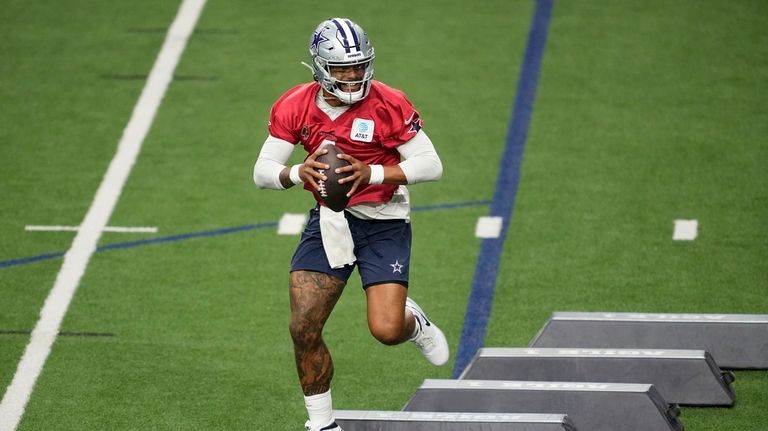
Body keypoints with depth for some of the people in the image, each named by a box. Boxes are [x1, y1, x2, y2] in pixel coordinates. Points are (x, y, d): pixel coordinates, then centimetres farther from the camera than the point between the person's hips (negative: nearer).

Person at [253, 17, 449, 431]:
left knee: (386, 329, -13)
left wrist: (372, 173, -27)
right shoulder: (295, 106, -7)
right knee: (303, 328, -6)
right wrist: (298, 173, -27)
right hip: (328, 220, 3)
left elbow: (431, 165, -14)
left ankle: (415, 322, 26)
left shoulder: (388, 104, -17)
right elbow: (263, 171, -5)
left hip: (383, 223, -3)